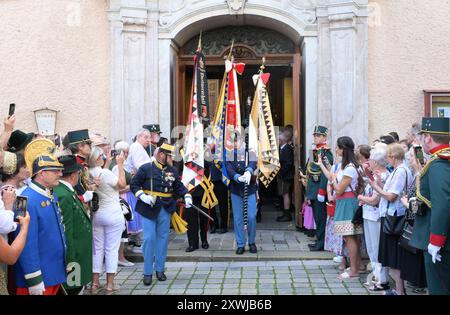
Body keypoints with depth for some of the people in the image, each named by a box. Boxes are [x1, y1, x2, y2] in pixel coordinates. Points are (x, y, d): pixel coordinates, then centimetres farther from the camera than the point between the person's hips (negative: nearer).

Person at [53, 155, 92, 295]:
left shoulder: (62, 191, 7)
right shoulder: (65, 196, -22)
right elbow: (65, 232, -23)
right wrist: (70, 262, -20)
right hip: (73, 257, -10)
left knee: (78, 288, 17)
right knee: (74, 289, 0)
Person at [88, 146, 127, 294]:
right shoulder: (105, 173, -20)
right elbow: (122, 184, -11)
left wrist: (109, 162, 15)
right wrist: (120, 164, -7)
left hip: (96, 214, 6)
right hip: (113, 215, -6)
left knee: (97, 248, 13)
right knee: (112, 249, 3)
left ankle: (95, 282, 18)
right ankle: (110, 284, 7)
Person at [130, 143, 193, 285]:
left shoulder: (172, 170, 7)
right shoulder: (146, 168, -6)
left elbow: (179, 186, 13)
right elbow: (134, 184, -3)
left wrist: (187, 196, -5)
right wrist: (142, 196, -18)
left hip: (165, 209, 4)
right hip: (149, 209, -4)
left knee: (163, 238, 10)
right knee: (149, 239, -5)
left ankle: (160, 269, 23)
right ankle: (147, 272, 6)